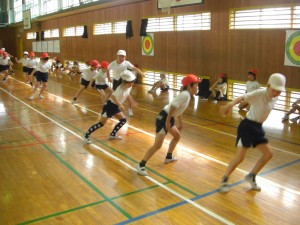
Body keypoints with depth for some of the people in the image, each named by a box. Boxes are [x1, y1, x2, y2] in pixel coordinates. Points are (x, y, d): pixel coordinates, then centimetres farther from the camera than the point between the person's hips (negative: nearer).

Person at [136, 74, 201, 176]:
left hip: (169, 118, 10)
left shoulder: (187, 95, 13)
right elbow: (173, 106, -26)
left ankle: (169, 157, 42)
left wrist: (180, 123, 31)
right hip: (164, 118, -10)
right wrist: (168, 121, -24)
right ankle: (141, 165, -7)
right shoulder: (185, 94, -17)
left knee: (177, 136, 28)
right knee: (157, 145, -13)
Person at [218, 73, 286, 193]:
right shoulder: (259, 94, -21)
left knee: (268, 154, 9)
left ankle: (251, 176, 27)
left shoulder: (275, 97, 1)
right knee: (240, 157, -8)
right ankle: (224, 180, 11)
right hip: (247, 126, -8)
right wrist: (230, 105, -54)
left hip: (258, 127, 8)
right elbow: (242, 97, -35)